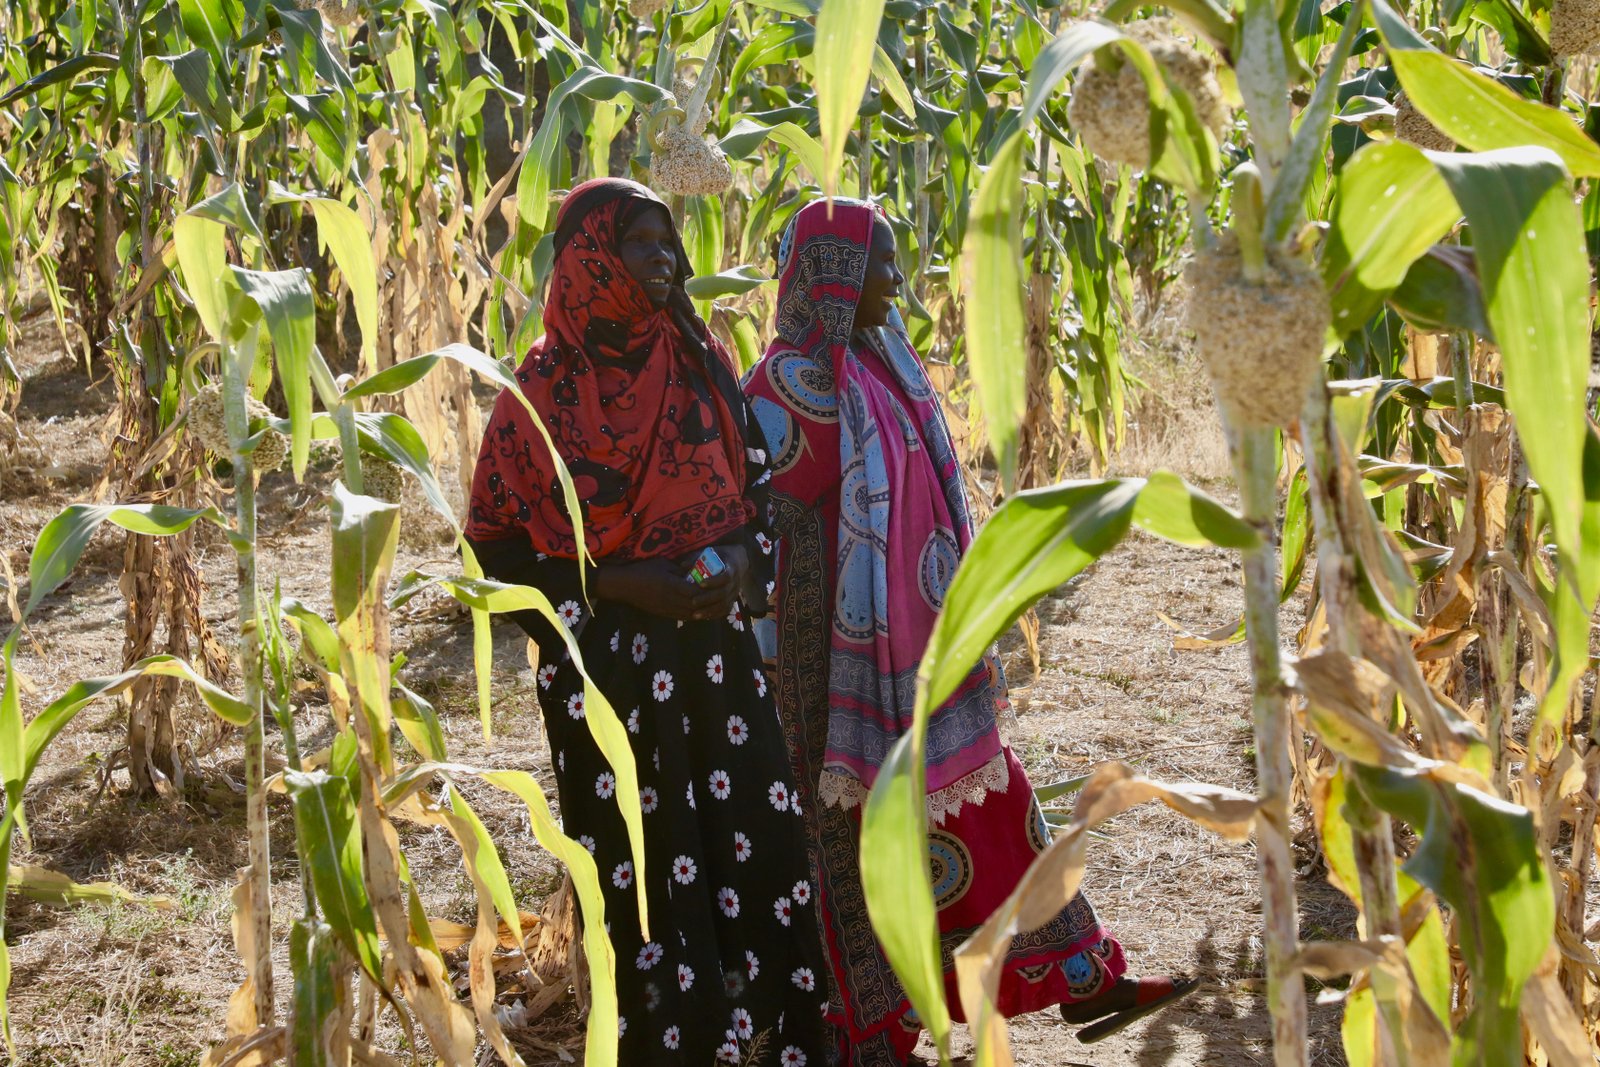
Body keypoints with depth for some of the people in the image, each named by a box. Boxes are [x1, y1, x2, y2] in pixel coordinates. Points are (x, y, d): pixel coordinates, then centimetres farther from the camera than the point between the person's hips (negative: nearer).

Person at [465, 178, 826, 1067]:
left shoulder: (703, 362, 5)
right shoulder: (543, 388, -6)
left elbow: (755, 488, 15)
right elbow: (499, 545, -4)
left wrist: (741, 554, -6)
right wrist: (619, 583, -14)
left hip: (714, 651, 4)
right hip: (608, 666, -3)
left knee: (757, 849, -1)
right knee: (646, 872, 0)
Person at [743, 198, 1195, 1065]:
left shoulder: (881, 368, 10)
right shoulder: (793, 385, -15)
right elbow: (776, 539, -16)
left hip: (920, 651, 8)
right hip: (850, 661, -8)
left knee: (988, 800, 12)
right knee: (862, 833, 2)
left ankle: (1079, 978, 20)